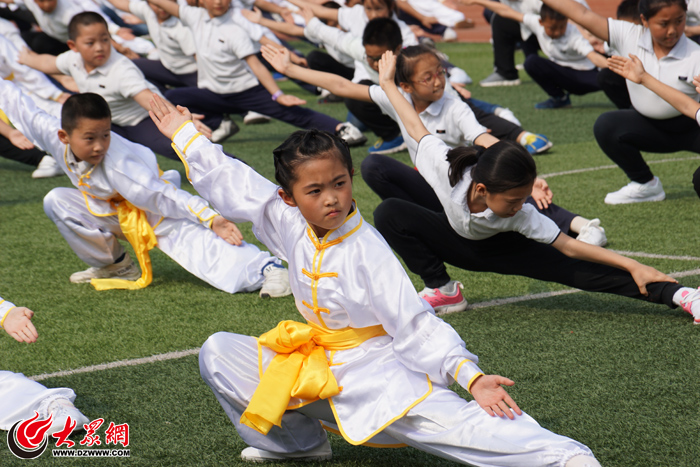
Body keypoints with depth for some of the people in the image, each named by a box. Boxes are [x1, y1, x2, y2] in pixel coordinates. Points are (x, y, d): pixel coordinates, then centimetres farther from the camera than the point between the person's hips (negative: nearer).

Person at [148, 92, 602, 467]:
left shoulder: (368, 251, -19)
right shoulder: (289, 224, -4)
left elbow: (415, 325, -21)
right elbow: (232, 183, 11)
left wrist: (471, 375, -33)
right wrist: (185, 133, 21)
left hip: (375, 368, -7)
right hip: (315, 368, 7)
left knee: (445, 421, -30)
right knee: (218, 352, -3)